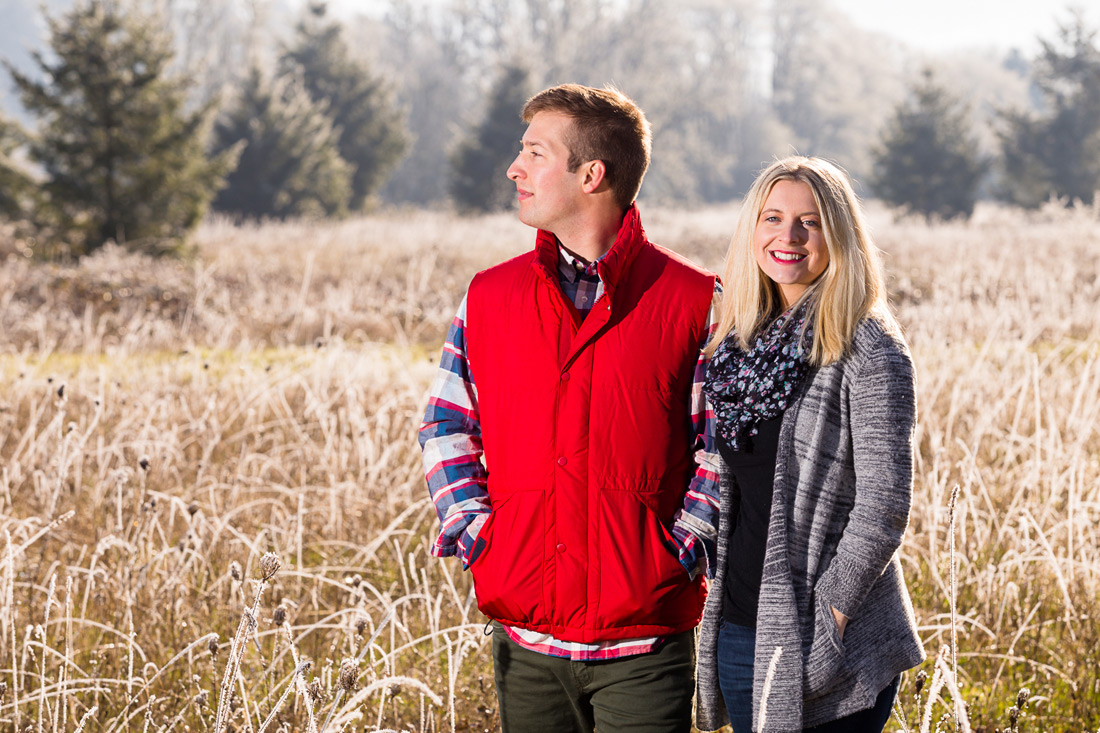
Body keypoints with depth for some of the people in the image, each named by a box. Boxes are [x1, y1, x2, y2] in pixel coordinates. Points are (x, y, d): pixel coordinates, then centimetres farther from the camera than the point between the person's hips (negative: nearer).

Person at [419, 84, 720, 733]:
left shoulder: (695, 302, -3)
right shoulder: (490, 297, 8)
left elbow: (726, 447, -1)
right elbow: (447, 427, 13)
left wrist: (682, 551, -10)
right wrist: (474, 535, 1)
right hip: (525, 635, 3)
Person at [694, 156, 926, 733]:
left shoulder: (867, 350, -10)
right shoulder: (738, 342, 10)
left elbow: (882, 508, -14)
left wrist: (827, 614, -16)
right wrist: (715, 594, 9)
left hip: (825, 644, -6)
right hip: (736, 630, 6)